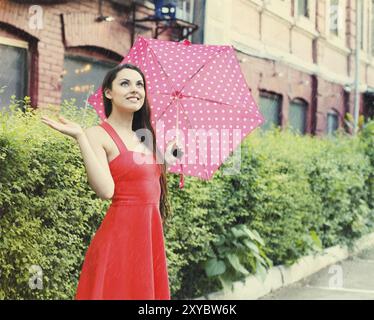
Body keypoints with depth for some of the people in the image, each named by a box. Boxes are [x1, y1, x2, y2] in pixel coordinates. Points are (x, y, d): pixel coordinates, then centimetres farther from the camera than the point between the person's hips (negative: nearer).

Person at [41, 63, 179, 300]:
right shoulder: (98, 134, -7)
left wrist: (166, 159, 23)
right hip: (121, 236, -7)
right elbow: (106, 190, -22)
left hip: (151, 235, 7)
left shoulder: (142, 137, 14)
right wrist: (80, 137, -22)